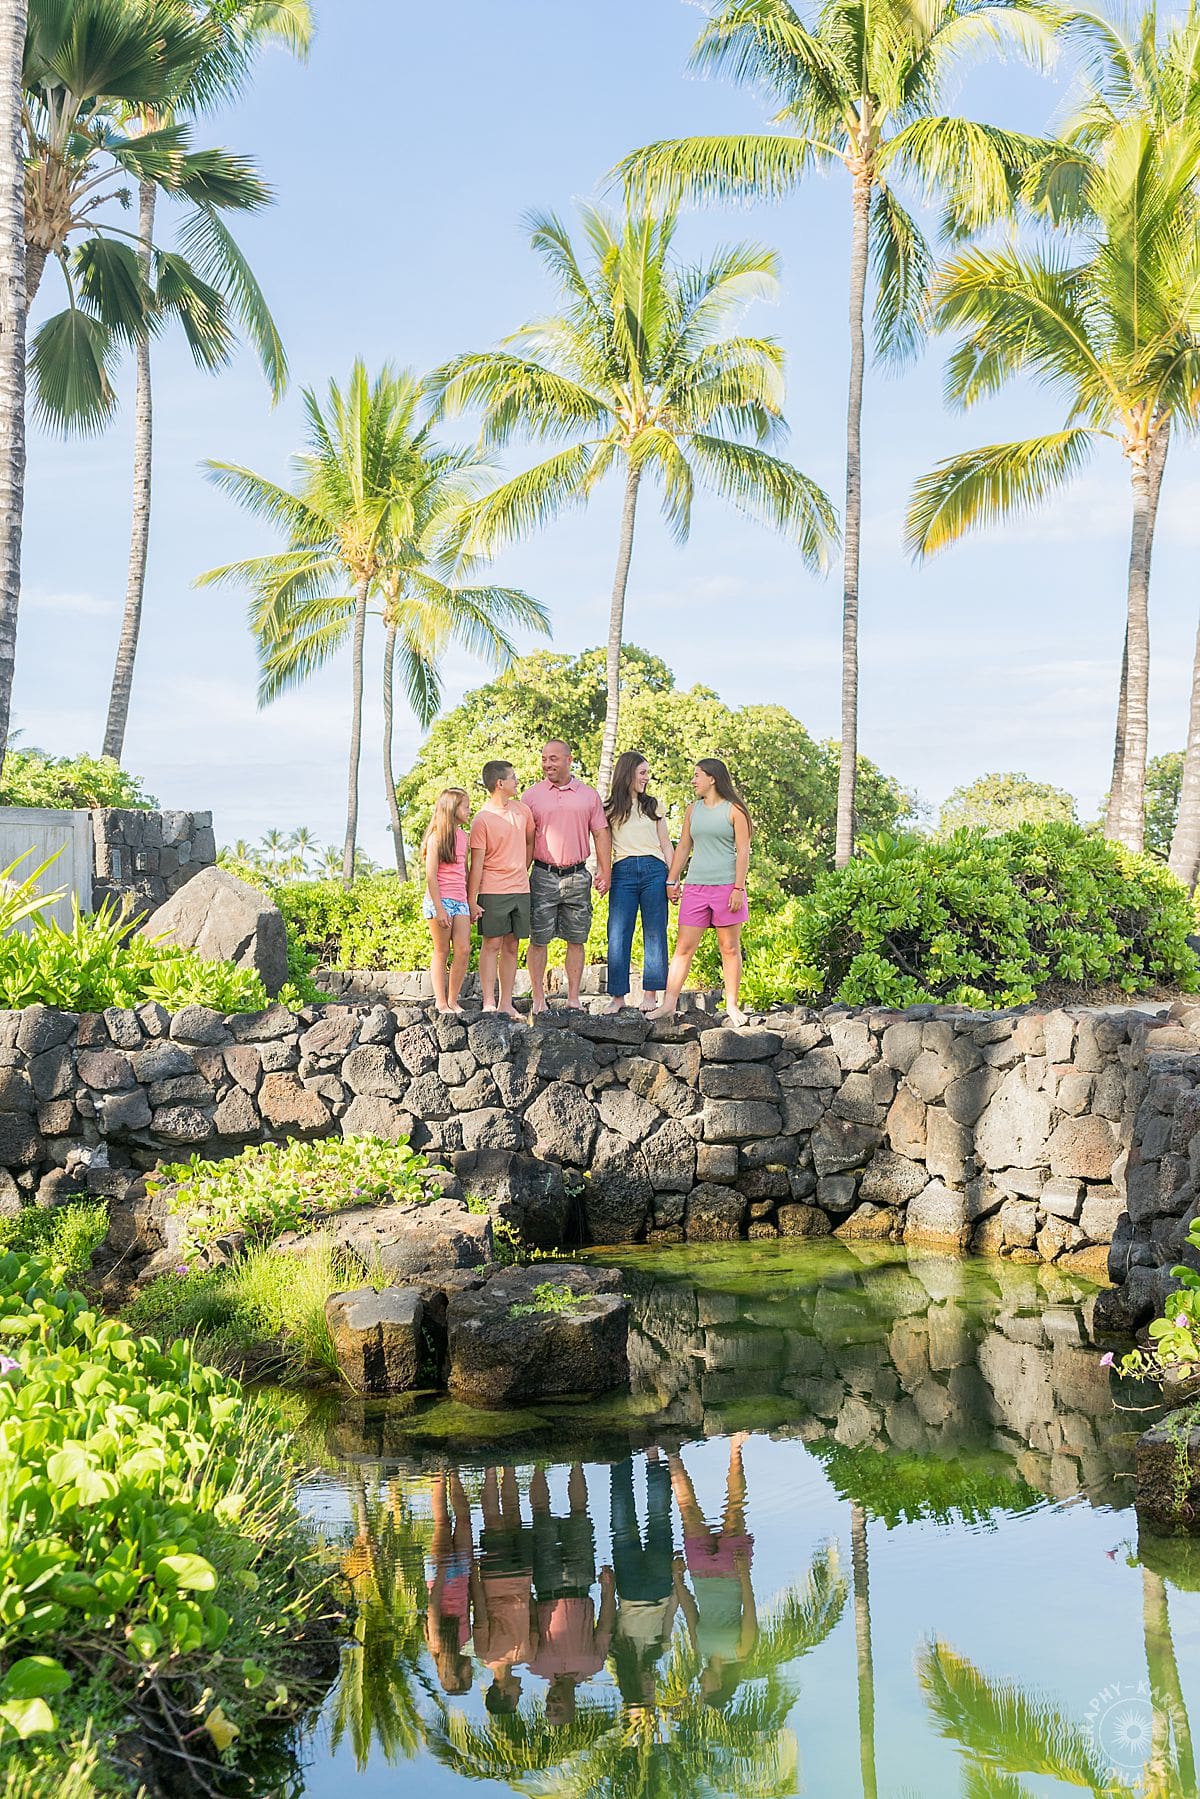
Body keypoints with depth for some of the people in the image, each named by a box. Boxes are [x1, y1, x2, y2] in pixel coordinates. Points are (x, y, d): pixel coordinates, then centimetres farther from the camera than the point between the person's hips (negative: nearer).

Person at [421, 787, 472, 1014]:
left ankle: (453, 1000, 7)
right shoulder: (437, 837, -8)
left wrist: (471, 902, 17)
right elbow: (431, 876, -11)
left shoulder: (463, 836, 13)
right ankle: (441, 1003, 6)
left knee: (463, 950, -2)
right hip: (440, 900, -6)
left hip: (460, 901, 6)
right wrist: (439, 909, -16)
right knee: (441, 952, 0)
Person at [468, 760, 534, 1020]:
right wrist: (471, 900, -10)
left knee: (512, 947, 7)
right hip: (493, 891, -5)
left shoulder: (523, 811, 8)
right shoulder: (482, 820, -9)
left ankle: (506, 1004, 11)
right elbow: (477, 863, -9)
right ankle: (488, 1004, -1)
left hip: (520, 890, 5)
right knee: (492, 945, -3)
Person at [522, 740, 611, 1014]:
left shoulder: (589, 795, 8)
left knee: (576, 940, 5)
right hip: (544, 875, -1)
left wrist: (604, 872, 2)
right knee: (539, 940, -1)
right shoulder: (531, 796, 5)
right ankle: (539, 999, 5)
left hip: (578, 876, 1)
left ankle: (573, 999, 11)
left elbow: (600, 834, 10)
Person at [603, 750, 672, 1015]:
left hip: (654, 869, 1)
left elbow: (666, 844, 16)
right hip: (623, 872, -1)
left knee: (654, 933, -1)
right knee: (618, 935, -5)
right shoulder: (609, 809, 10)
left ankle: (651, 994, 3)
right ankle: (618, 995, 0)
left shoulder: (653, 806, 15)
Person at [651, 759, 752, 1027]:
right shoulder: (694, 809, 14)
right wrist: (672, 881, 13)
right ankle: (669, 1003, -1)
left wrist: (739, 888, -11)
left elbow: (743, 851, -4)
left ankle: (732, 1006, 9)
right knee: (684, 946, 0)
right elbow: (683, 847, 18)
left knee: (730, 948, 2)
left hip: (726, 885, -4)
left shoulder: (734, 810, -1)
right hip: (695, 886, 4)